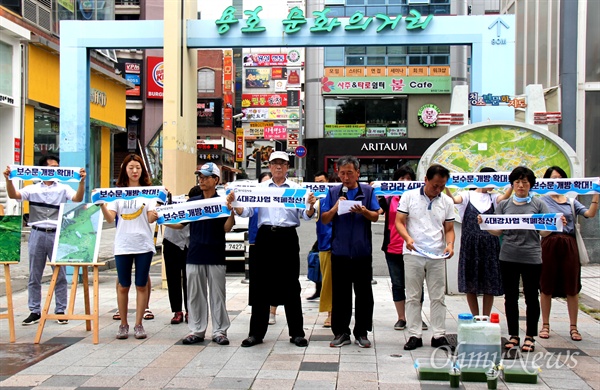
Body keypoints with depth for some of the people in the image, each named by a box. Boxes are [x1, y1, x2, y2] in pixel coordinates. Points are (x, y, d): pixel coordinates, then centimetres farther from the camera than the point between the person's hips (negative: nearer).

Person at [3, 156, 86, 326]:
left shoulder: (64, 188, 5)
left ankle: (60, 311, 13)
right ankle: (35, 312, 16)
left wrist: (82, 181, -26)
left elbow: (77, 199, -11)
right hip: (37, 234, 1)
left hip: (57, 235, -1)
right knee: (34, 276, 7)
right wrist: (8, 179, -21)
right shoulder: (32, 189, 7)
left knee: (60, 275, 3)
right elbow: (13, 195, -5)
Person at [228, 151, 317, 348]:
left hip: (288, 238, -1)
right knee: (260, 285, 5)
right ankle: (256, 332, 16)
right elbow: (247, 211, 3)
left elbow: (305, 216, -1)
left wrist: (311, 206, -21)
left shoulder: (296, 188, 6)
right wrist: (235, 204, -16)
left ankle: (297, 333, 15)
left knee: (291, 285, 5)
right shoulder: (260, 188, 9)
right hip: (265, 237, 1)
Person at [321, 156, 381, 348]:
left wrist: (364, 211, -18)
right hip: (339, 251, 1)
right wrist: (335, 207, -12)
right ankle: (341, 333, 16)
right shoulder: (332, 192, 7)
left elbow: (376, 216, 2)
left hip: (362, 250, 0)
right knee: (340, 294, 6)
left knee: (364, 293, 5)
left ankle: (361, 333, 16)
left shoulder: (368, 191, 6)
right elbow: (324, 219, 6)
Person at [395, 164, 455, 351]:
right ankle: (415, 335, 12)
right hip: (413, 254, -2)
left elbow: (449, 229, 11)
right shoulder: (409, 196, 0)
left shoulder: (447, 202, 7)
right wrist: (407, 238, -19)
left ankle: (439, 335, 14)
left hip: (437, 256, 2)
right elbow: (399, 221, -1)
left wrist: (450, 244, -9)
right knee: (413, 297, 4)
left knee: (438, 297, 5)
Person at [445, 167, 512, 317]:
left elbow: (505, 197, -11)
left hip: (489, 245, 2)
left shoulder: (493, 197, 11)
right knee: (470, 283, 3)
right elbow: (454, 200, -15)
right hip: (470, 245, -2)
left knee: (490, 284, 3)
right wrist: (446, 187, -35)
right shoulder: (468, 195, 5)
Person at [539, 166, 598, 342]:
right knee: (546, 287, 6)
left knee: (572, 287, 4)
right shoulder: (542, 201, 4)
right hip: (549, 244, -2)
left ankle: (573, 327, 12)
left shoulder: (571, 202, 13)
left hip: (569, 245, 2)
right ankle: (545, 325, 16)